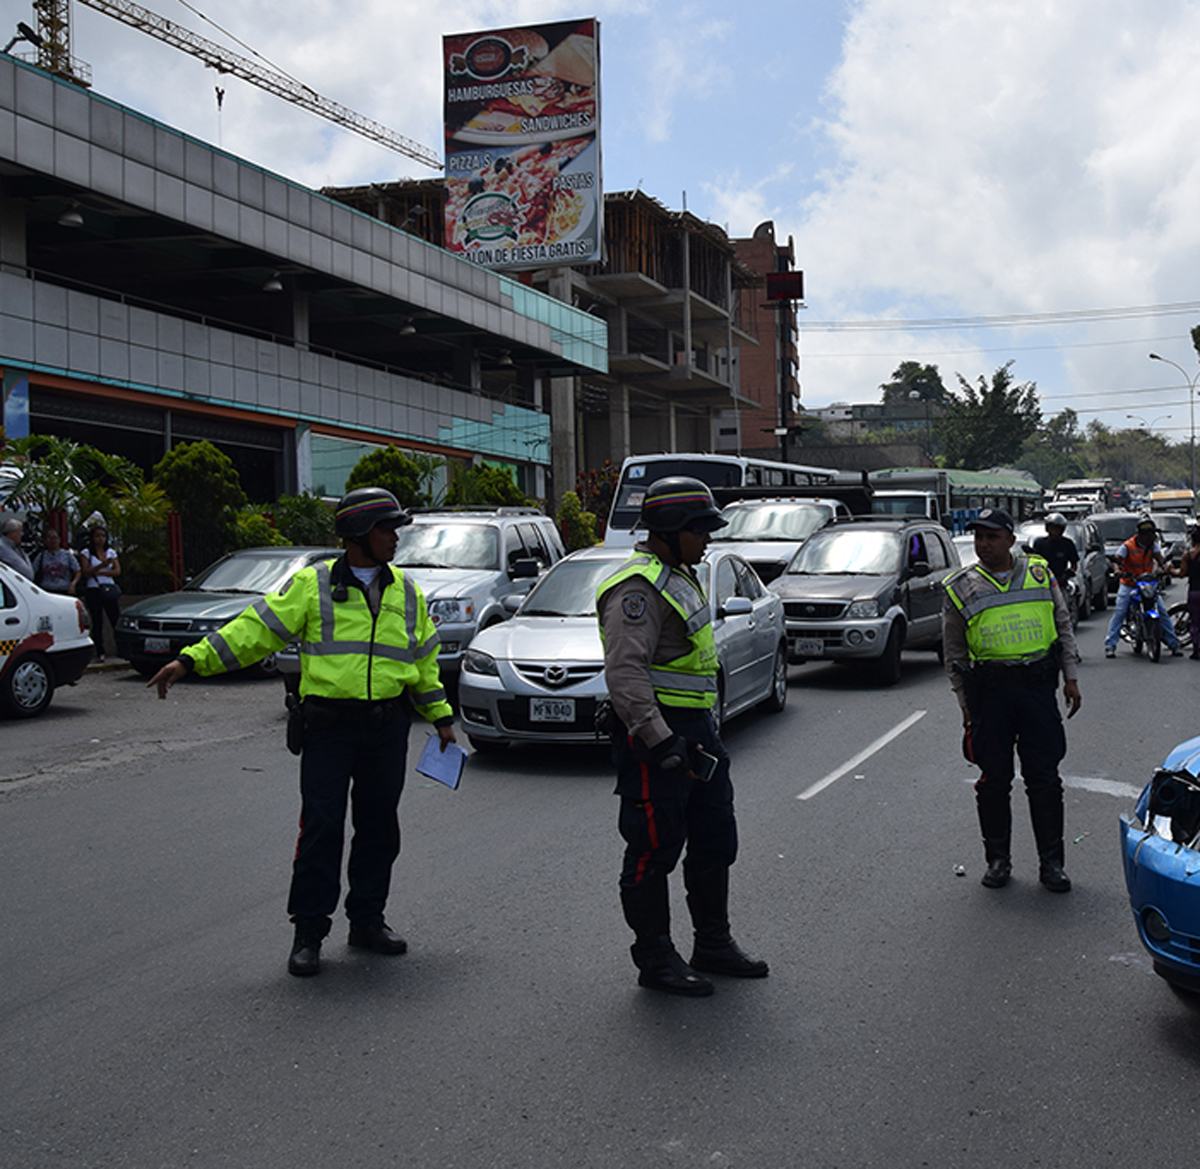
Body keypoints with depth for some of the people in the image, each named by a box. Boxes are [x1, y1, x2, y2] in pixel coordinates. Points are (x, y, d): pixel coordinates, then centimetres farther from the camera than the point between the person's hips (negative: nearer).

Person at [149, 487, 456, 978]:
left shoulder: (405, 591, 12)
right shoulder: (313, 585, -1)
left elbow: (424, 659, 21)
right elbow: (255, 628, -5)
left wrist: (440, 717, 19)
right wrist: (191, 660, -13)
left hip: (388, 727, 4)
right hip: (328, 725, -4)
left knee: (379, 826, 9)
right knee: (321, 827, -5)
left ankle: (367, 921, 23)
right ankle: (309, 933, 5)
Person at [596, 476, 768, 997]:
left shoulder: (681, 577, 16)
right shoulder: (640, 587, -17)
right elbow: (624, 673, -27)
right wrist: (661, 742, -31)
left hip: (694, 729, 10)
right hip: (654, 734, -10)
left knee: (715, 841, 16)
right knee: (654, 850, 0)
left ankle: (714, 944, 30)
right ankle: (655, 959, 11)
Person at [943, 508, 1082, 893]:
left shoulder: (1040, 573, 8)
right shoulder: (960, 589, 4)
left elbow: (1064, 627, 15)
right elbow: (954, 653, 8)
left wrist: (1070, 677, 8)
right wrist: (965, 704, 4)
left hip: (1039, 684, 1)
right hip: (989, 688, -1)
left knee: (1045, 778, 1)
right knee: (994, 780, 3)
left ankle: (1051, 862, 11)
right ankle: (998, 860, 16)